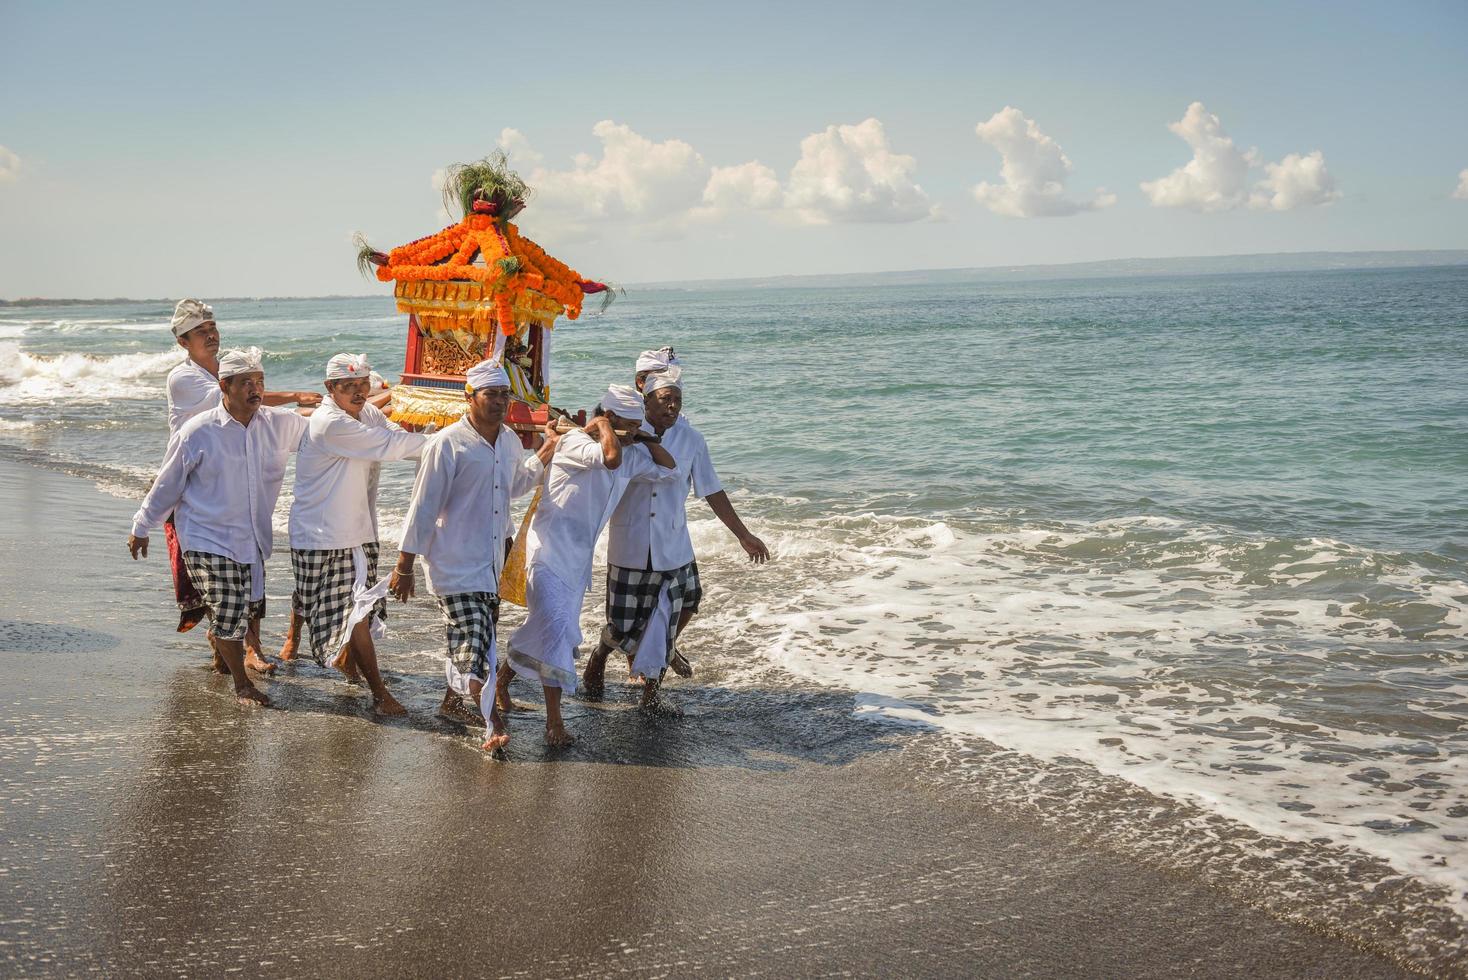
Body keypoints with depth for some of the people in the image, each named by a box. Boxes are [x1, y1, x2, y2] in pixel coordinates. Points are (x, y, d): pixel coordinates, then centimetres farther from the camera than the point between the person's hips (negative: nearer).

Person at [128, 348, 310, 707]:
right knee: (229, 611, -6)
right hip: (208, 539, -5)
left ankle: (217, 639, 47)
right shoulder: (198, 432, -14)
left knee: (251, 607, 12)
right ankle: (242, 684, 16)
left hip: (253, 539, 5)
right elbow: (167, 484, -3)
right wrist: (141, 528, 6)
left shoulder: (281, 424, -4)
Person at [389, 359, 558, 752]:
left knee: (475, 640, 17)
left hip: (492, 564, 7)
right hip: (456, 566, -7)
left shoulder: (510, 441, 7)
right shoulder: (447, 444, -14)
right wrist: (404, 566, -12)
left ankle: (453, 701, 36)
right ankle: (494, 723, -16)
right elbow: (422, 507, -13)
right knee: (473, 644, -13)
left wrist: (547, 451, 15)